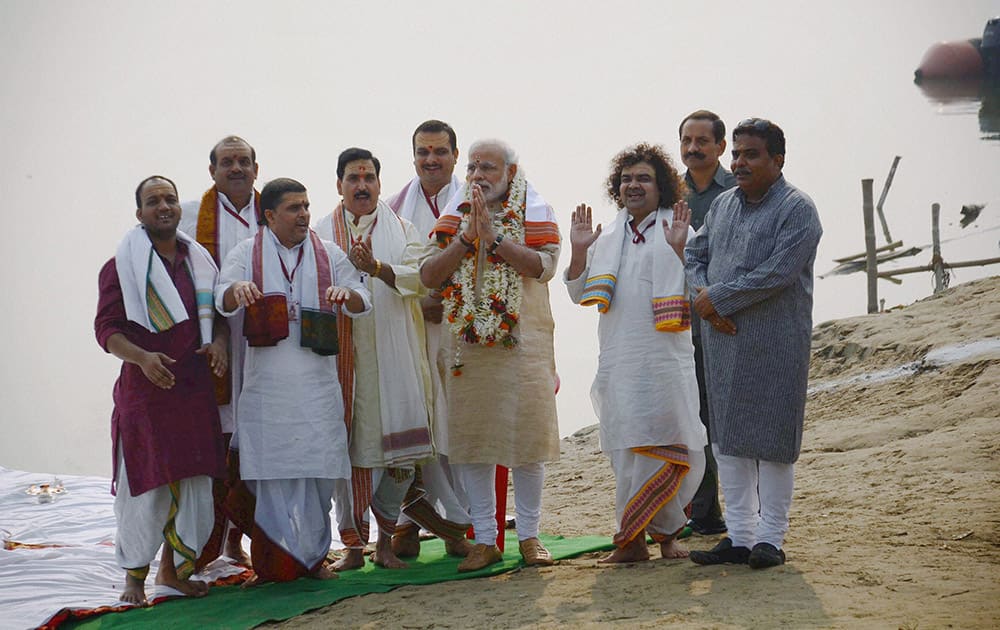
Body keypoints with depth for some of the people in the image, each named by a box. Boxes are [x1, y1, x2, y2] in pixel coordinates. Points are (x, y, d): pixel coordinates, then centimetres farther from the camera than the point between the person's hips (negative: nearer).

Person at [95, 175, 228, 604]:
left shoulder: (199, 261, 13)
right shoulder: (121, 266, -1)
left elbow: (217, 313, 19)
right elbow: (106, 327, -7)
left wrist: (218, 341, -4)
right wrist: (141, 357, -24)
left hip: (194, 387, 4)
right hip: (144, 387, -4)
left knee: (192, 480, 5)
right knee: (145, 483, -3)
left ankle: (174, 568, 19)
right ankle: (134, 576, 10)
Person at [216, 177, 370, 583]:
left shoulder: (327, 254, 11)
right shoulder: (246, 253, 6)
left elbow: (362, 301, 5)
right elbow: (224, 301, -7)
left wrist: (346, 295, -19)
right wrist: (238, 289, -31)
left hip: (317, 381, 2)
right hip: (267, 382, -1)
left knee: (318, 461, 0)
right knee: (273, 466, -2)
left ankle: (313, 552, 14)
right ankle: (280, 559, 7)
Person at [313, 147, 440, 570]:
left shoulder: (401, 230, 11)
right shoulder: (321, 233, 11)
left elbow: (417, 278, -4)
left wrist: (378, 268, -22)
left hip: (392, 353, 1)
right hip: (342, 354, 0)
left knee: (399, 445, -3)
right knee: (350, 447, -2)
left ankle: (386, 540, 10)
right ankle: (354, 545, 6)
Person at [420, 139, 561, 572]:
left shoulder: (533, 213, 3)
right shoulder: (454, 215, 10)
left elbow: (542, 267, -14)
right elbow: (428, 276, -1)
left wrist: (493, 234, -17)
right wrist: (468, 236, -11)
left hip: (521, 341, -2)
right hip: (466, 342, 2)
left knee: (527, 433, -2)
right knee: (471, 437, 3)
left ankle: (529, 535, 10)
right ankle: (484, 539, 11)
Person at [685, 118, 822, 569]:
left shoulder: (797, 209, -7)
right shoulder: (723, 204, 14)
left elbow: (777, 274, -17)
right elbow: (694, 254, 16)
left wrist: (717, 298, -12)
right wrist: (703, 299, -4)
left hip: (775, 342, -6)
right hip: (722, 339, 7)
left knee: (772, 438, 0)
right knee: (727, 436, 8)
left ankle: (769, 537, 10)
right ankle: (738, 537, 16)